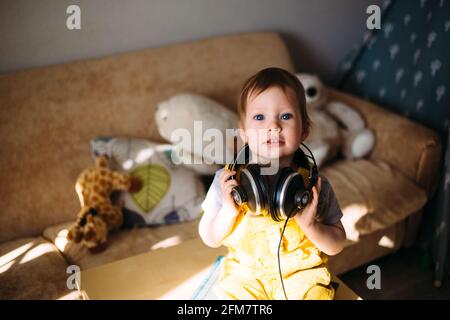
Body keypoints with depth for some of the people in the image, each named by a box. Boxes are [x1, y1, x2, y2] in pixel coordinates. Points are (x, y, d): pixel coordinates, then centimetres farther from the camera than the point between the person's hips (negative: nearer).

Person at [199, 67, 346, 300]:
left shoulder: (313, 184, -11)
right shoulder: (228, 179, -10)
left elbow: (337, 245, -3)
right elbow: (210, 239, -3)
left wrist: (311, 226, -22)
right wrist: (228, 211, -20)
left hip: (301, 273, 0)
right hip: (244, 273, 0)